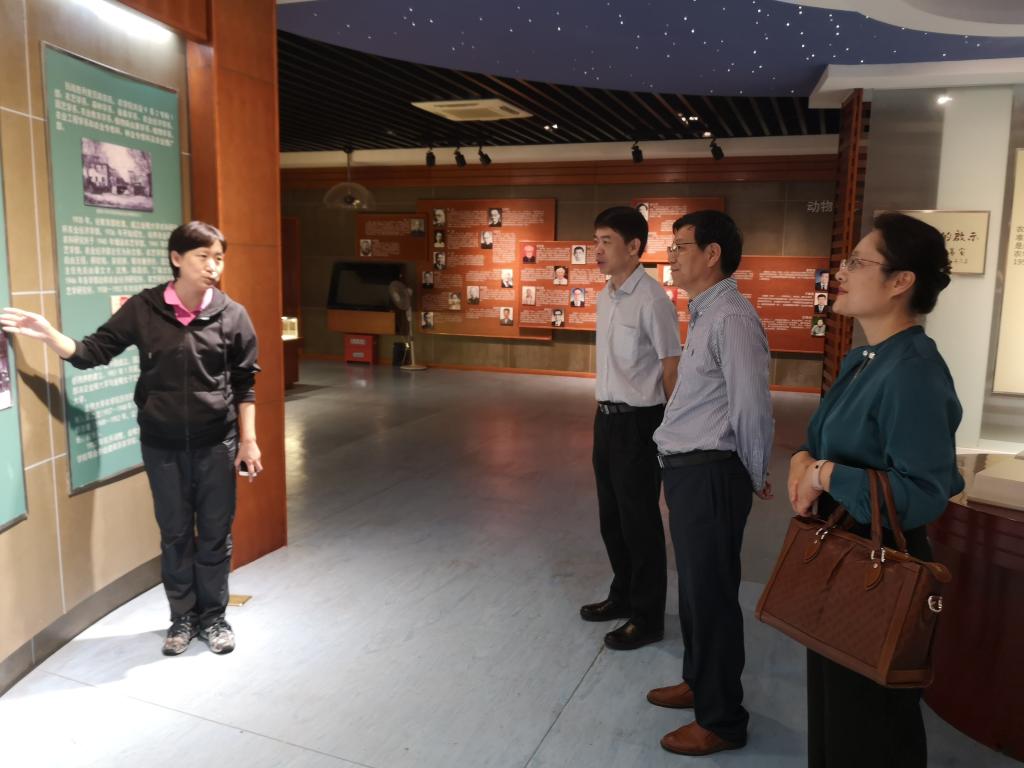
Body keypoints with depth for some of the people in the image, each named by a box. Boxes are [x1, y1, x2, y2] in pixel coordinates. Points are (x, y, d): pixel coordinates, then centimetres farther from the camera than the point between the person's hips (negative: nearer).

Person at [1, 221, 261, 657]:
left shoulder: (232, 315, -5)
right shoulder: (143, 309, -5)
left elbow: (244, 385, 0)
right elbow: (94, 352, -2)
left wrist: (248, 440, -1)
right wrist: (48, 335, -18)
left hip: (216, 443, 0)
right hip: (162, 444, 1)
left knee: (215, 533, 9)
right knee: (175, 534, 13)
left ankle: (214, 617, 27)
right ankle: (182, 618, 30)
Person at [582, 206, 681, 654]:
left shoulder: (652, 301, -18)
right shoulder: (605, 296, 8)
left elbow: (671, 367, -15)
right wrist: (605, 410, 14)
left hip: (637, 422, -8)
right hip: (606, 416, 8)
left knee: (639, 520, 4)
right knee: (611, 515, 19)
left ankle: (647, 617, 22)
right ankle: (623, 595, 39)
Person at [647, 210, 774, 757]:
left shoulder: (731, 319, -20)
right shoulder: (702, 315, 12)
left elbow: (752, 410, -22)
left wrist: (754, 478, -8)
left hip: (710, 476, -10)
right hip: (686, 470, 10)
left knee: (711, 594, 4)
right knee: (693, 586, 23)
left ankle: (721, 721, 23)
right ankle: (698, 683, 44)